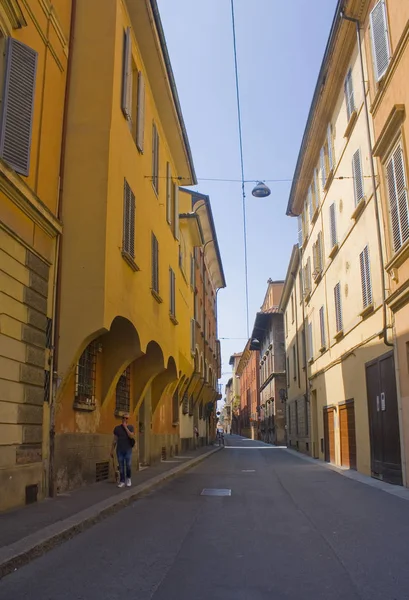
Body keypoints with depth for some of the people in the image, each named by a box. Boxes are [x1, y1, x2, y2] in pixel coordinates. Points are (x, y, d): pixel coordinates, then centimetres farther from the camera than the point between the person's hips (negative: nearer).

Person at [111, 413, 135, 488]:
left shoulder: (130, 427, 1)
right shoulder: (117, 428, 4)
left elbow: (132, 436, -17)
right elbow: (114, 440, 7)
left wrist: (125, 427, -15)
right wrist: (112, 450, 4)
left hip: (128, 450, -1)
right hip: (119, 450, 1)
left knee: (128, 466, -7)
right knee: (121, 467, 2)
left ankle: (128, 479, 17)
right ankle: (122, 481, 9)